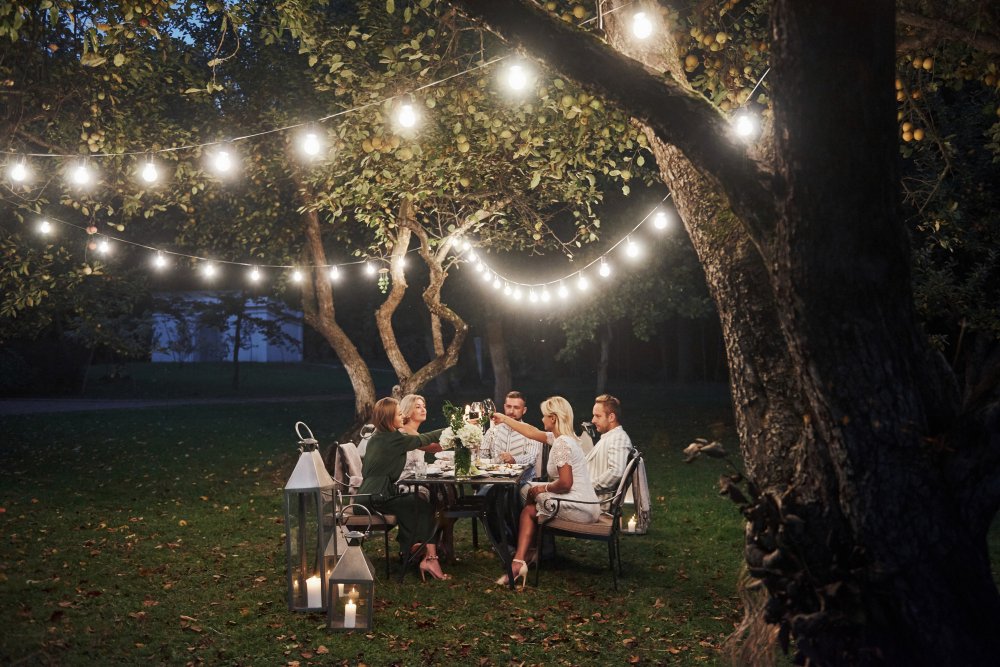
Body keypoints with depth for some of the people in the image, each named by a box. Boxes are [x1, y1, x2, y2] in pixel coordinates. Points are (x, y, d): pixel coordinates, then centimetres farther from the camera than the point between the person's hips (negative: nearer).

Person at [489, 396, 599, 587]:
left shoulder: (562, 444, -19)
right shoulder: (561, 438, 11)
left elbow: (565, 483, -25)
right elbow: (532, 432, 25)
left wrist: (545, 488, -6)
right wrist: (505, 419, 33)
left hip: (581, 509, -10)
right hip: (585, 505, 10)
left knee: (528, 511, 9)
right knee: (533, 491, 24)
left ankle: (519, 561, 13)